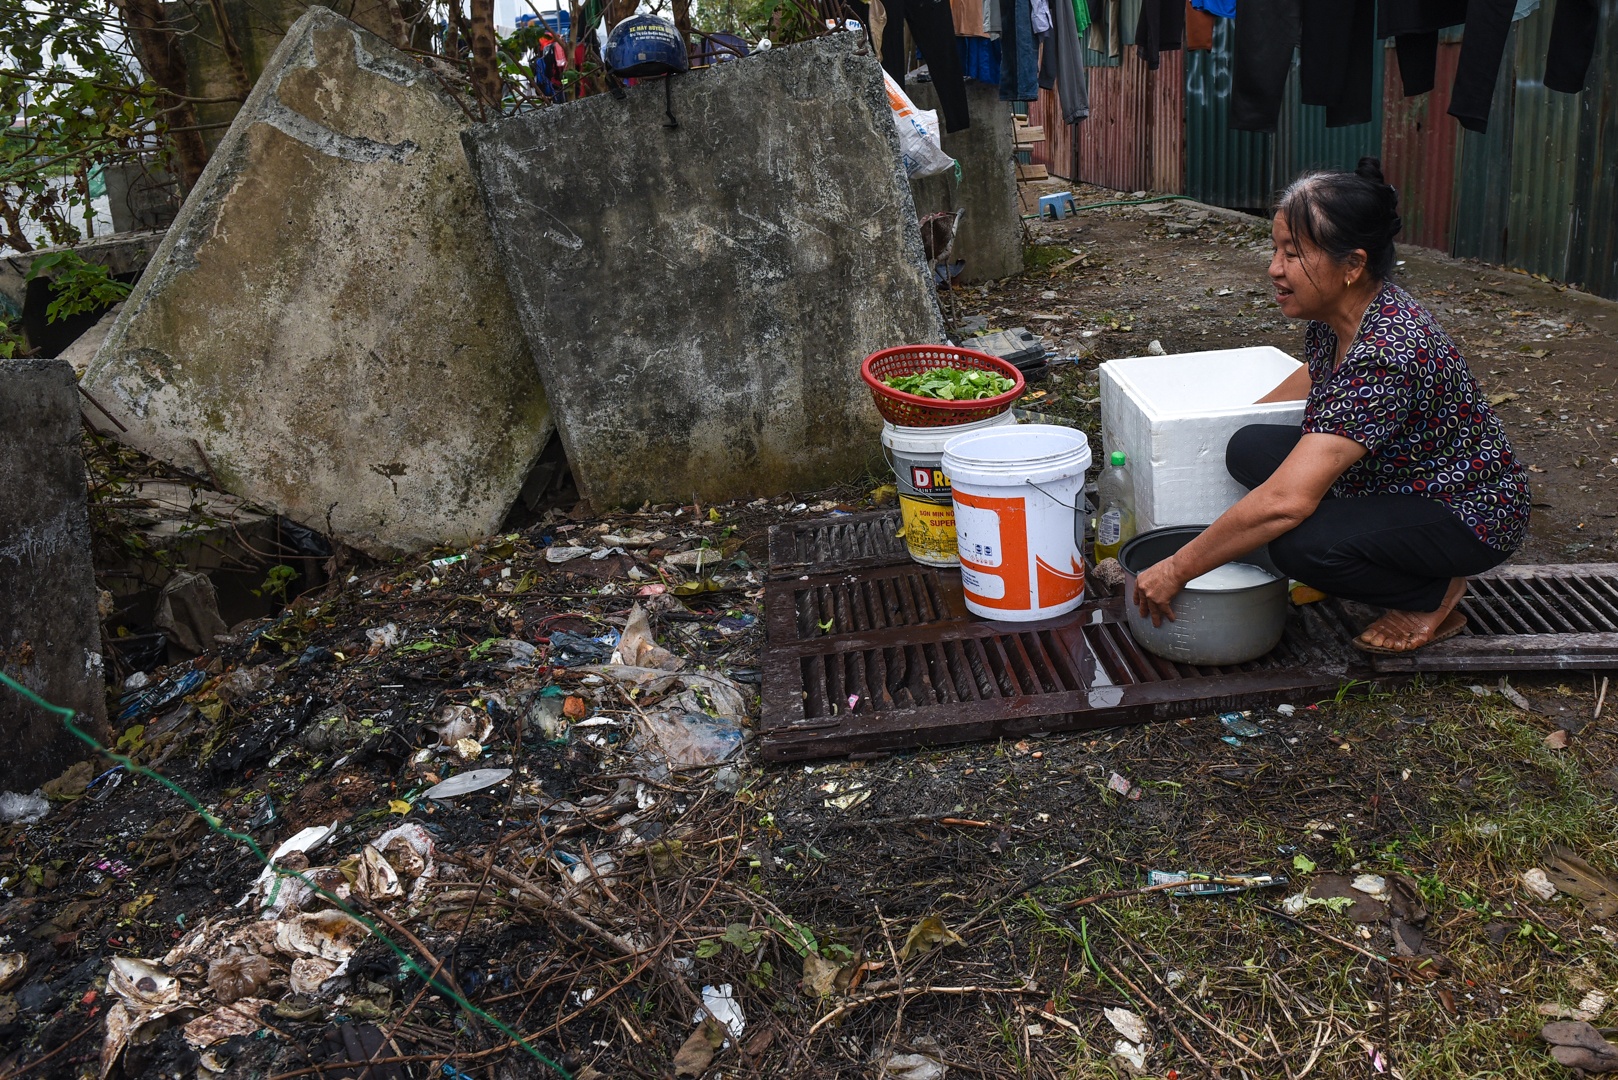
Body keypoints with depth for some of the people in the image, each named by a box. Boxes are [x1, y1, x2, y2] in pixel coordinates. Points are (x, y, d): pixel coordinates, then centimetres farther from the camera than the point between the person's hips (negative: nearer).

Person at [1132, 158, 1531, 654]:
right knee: (1250, 449, -4)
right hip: (1393, 478, 9)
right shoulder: (1335, 314, -8)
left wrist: (1177, 570, -34)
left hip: (1471, 516, -9)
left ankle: (1437, 596, -1)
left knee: (1301, 543, -31)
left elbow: (1285, 501, -41)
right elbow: (1316, 374, 21)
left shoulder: (1387, 353, -36)